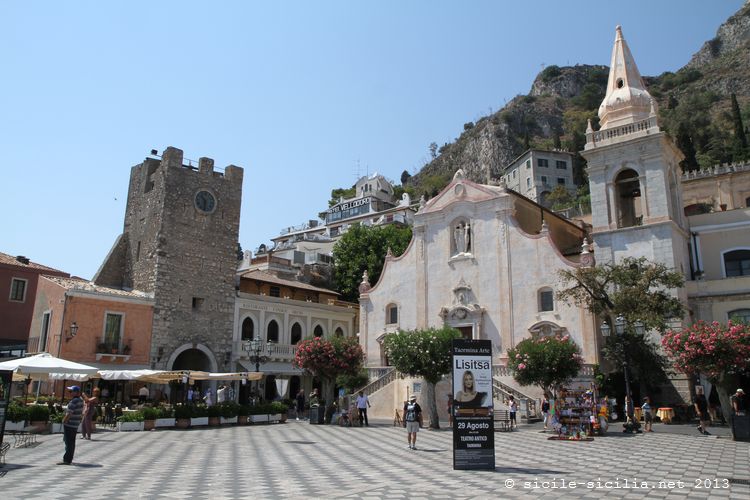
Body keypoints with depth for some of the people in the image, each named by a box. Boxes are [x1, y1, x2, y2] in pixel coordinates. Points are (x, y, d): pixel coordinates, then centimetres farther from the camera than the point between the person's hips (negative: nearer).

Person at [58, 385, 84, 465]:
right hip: (76, 425, 9)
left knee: (68, 443, -4)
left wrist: (64, 421, -10)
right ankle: (69, 459, 22)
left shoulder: (73, 402, -19)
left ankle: (66, 460, -1)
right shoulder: (81, 401, 9)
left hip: (69, 425, -9)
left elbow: (69, 414, -21)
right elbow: (81, 413, 15)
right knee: (71, 443, 15)